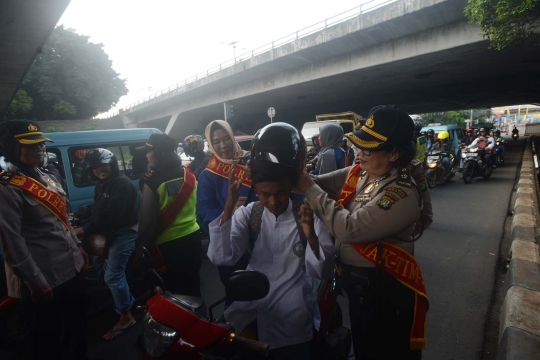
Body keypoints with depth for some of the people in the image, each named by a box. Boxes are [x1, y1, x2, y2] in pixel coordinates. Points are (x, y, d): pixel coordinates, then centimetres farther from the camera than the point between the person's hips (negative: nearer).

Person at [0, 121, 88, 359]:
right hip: (43, 279, -8)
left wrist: (78, 247, 18)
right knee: (48, 338, 12)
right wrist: (35, 281, -19)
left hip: (70, 269, 8)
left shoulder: (46, 178, 9)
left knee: (78, 326, 24)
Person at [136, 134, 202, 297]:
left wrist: (141, 244, 0)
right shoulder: (188, 175, -1)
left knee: (170, 289, 13)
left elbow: (147, 219, -13)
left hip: (167, 244, -5)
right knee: (192, 285, 20)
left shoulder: (152, 182, -18)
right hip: (192, 236, 5)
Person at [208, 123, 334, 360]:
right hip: (252, 316, 2)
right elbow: (220, 258, -18)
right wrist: (229, 206, -27)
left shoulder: (308, 217, -9)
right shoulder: (247, 214, -6)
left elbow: (321, 273, -13)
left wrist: (311, 236, -30)